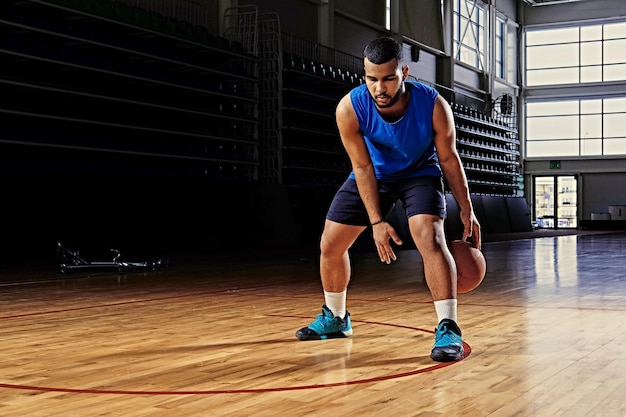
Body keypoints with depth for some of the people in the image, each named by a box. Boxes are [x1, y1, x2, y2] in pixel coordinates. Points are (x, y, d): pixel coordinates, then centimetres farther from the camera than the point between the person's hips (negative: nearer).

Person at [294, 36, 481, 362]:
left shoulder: (434, 106, -30)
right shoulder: (349, 109, -28)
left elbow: (448, 158, -14)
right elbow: (362, 167, -19)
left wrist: (466, 210, -11)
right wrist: (377, 221, -21)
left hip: (419, 174, -2)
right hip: (373, 176, 3)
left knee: (430, 238, -28)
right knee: (329, 245, 4)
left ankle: (448, 329, -22)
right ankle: (334, 318, 28)